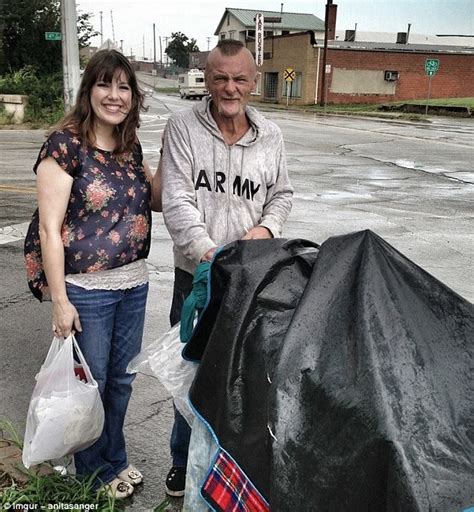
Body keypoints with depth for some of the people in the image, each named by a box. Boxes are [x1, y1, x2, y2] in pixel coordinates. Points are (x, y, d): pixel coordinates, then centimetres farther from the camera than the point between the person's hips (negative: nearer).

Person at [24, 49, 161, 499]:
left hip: (133, 283, 6)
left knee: (121, 380, 20)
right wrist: (59, 301, -17)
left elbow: (155, 200, 15)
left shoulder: (130, 146, 5)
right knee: (90, 384, 12)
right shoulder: (65, 144, -14)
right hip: (85, 290, -6)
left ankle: (115, 460, 42)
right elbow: (50, 227, -15)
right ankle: (94, 474, 35)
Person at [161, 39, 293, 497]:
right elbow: (176, 199, -13)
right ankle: (185, 460, 32)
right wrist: (207, 252, -26)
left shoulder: (270, 136, 4)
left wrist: (267, 226, -6)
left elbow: (282, 194, 15)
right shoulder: (182, 127, -5)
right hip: (196, 272, -2)